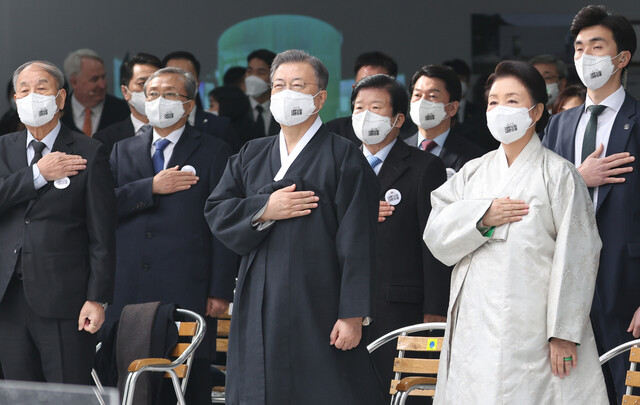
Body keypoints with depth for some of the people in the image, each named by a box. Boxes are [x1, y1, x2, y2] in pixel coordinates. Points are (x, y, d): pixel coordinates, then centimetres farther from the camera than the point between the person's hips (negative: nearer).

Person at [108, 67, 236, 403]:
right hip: (129, 292, 3)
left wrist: (220, 291, -6)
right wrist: (151, 187, -8)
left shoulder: (213, 152, 7)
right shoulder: (123, 151, 18)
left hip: (187, 290, -3)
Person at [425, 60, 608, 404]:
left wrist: (564, 334, -10)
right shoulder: (473, 173, 15)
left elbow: (575, 257, -5)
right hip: (475, 331, 4)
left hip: (533, 334, -4)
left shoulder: (558, 175, 0)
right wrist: (482, 217, -11)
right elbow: (435, 237, 7)